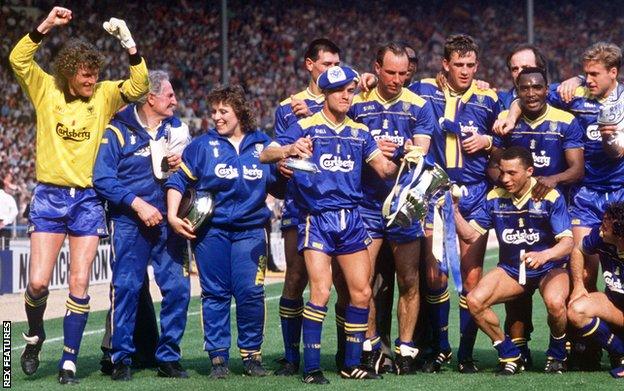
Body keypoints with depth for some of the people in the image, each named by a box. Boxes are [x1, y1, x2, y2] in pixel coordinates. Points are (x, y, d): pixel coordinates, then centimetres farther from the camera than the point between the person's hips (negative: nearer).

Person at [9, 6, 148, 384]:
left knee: (80, 284, -2)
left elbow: (140, 85, -11)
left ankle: (69, 360, 6)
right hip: (50, 196, -1)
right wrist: (46, 26, -22)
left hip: (89, 199, 1)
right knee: (38, 281, -7)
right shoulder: (45, 89, 0)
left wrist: (129, 43, -22)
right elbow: (18, 59, -13)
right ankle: (35, 336, 21)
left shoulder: (104, 95, 2)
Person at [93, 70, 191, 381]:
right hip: (129, 223, -4)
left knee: (177, 288, -1)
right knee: (126, 288, -8)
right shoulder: (117, 131, -5)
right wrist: (138, 204, -17)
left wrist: (182, 163, -5)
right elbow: (102, 179, -10)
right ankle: (121, 359, 2)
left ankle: (168, 358, 9)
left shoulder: (175, 127, 10)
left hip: (167, 222, 4)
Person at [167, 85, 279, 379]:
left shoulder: (263, 145, 10)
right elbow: (178, 181, 6)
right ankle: (218, 357, 6)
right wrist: (173, 215, -5)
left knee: (251, 292, -7)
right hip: (210, 230, -1)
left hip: (250, 230, 1)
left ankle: (251, 354, 7)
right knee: (215, 293, -1)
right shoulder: (203, 145, 6)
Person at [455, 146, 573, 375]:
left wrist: (544, 255, -41)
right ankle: (510, 356, -1)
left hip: (549, 269, -4)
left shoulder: (550, 197, -15)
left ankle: (557, 355, -4)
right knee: (474, 301, -20)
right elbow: (471, 234, -3)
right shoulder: (495, 198, -3)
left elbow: (567, 242, -21)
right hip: (510, 269, 4)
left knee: (555, 302, -36)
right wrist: (454, 210, -20)